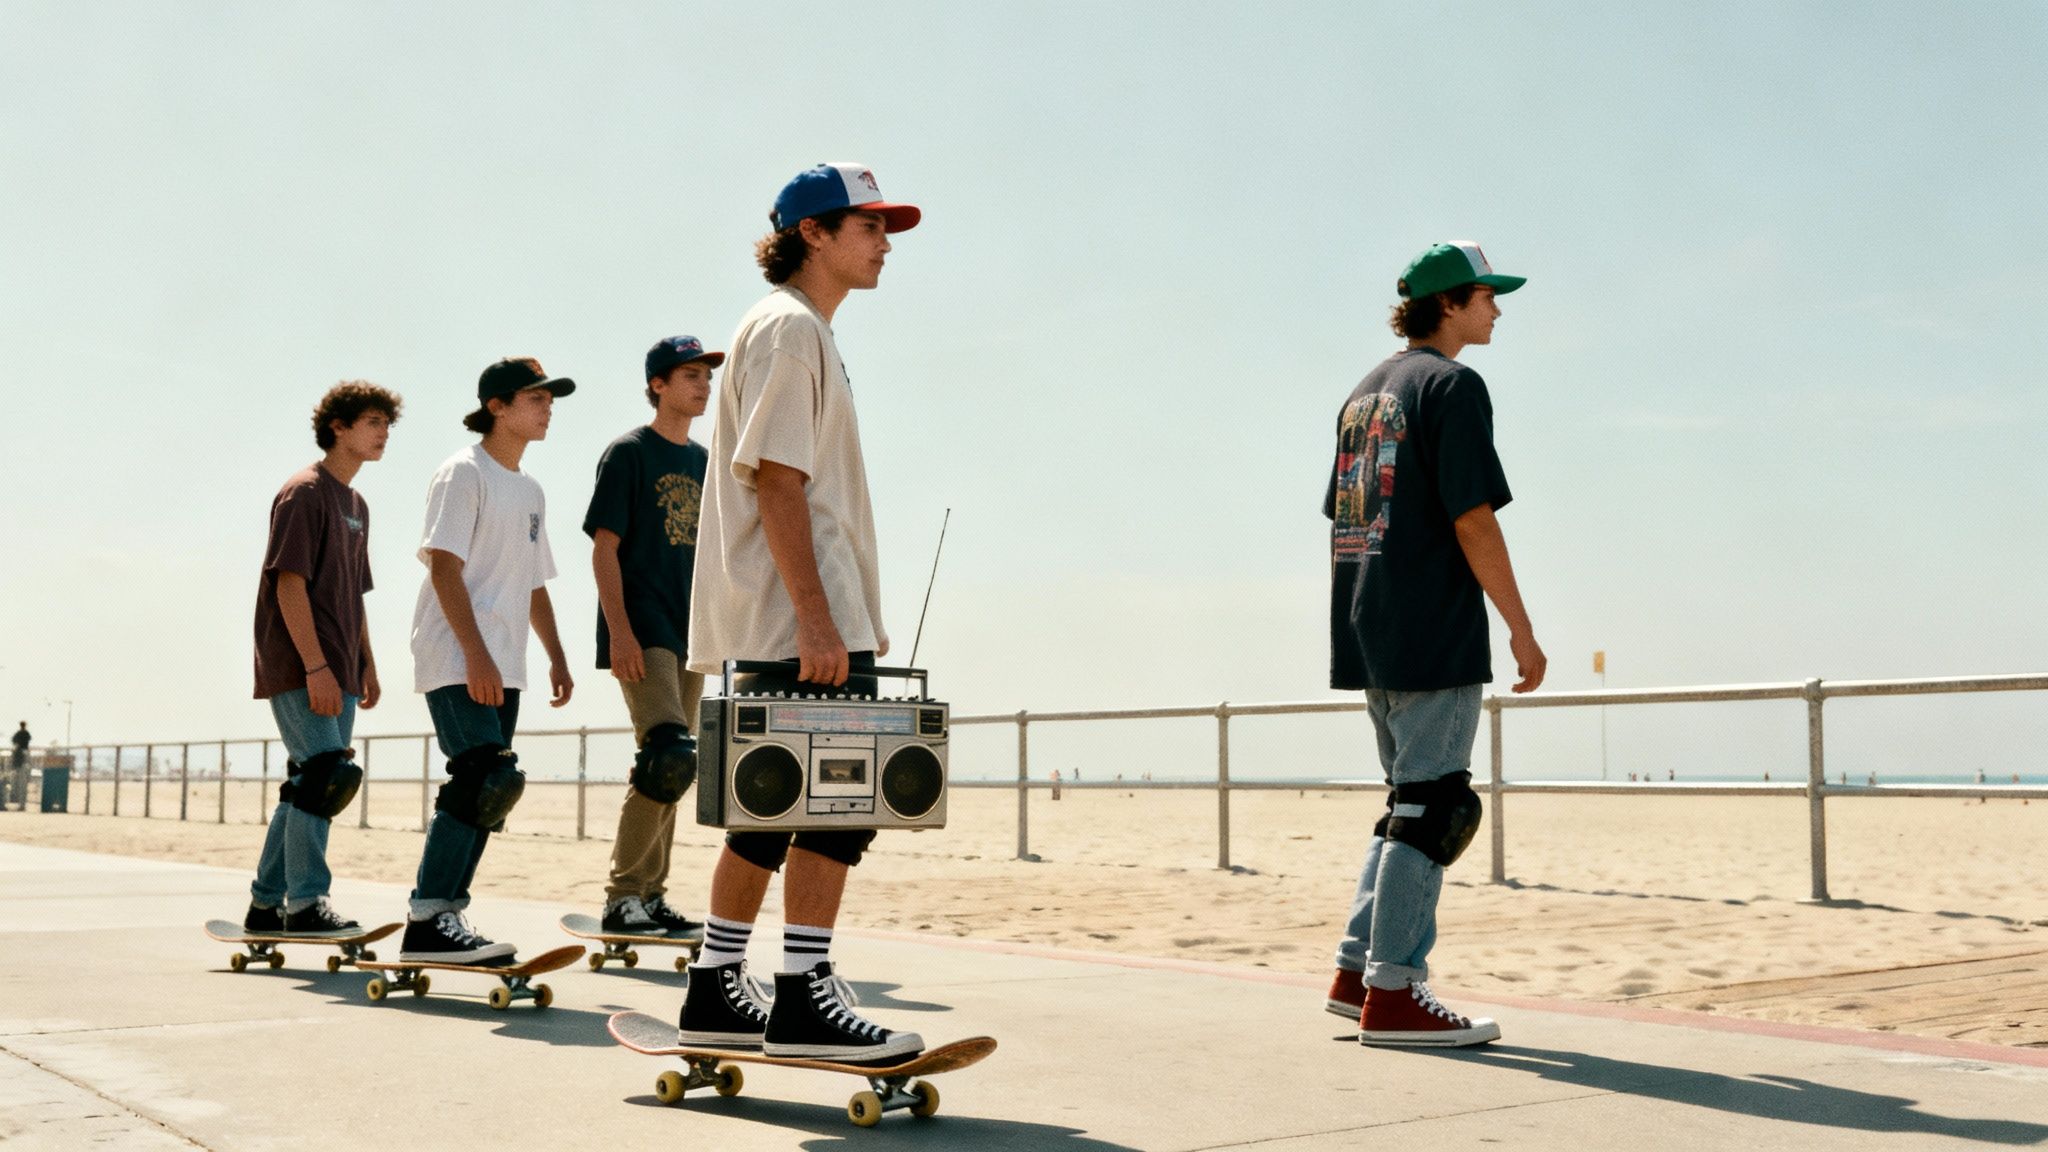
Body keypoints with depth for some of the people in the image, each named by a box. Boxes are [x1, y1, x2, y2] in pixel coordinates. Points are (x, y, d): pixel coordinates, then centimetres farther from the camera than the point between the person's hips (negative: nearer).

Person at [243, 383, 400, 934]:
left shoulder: (356, 506, 19)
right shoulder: (305, 492, -7)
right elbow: (289, 581, -15)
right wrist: (315, 665, -21)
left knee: (308, 785, 10)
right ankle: (305, 903, -10)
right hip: (300, 669, -9)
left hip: (337, 672, 9)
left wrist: (366, 665, 18)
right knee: (326, 773, -15)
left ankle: (266, 904, 18)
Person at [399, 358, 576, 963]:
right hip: (457, 661, -9)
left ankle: (447, 918, 13)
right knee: (486, 778, -19)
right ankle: (426, 920, -17)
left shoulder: (531, 491, 20)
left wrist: (556, 657, 16)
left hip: (501, 667, 9)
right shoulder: (464, 472, -5)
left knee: (482, 791, 7)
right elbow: (444, 566, -13)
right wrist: (477, 654, -21)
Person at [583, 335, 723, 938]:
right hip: (642, 631, -7)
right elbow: (605, 548, -8)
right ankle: (622, 895, -12)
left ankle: (649, 897, 16)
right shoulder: (628, 453, -3)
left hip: (688, 636, 7)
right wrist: (619, 632, -17)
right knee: (668, 755, -19)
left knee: (669, 769, 8)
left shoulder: (703, 462, 17)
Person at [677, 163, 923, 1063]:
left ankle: (716, 993, 17)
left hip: (779, 629, 10)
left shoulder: (806, 332, 23)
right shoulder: (788, 326, -8)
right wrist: (817, 618, -24)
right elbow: (774, 479, -18)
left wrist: (847, 619, 21)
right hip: (799, 621, -10)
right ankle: (804, 1000, -7)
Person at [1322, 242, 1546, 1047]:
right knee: (1429, 807, -4)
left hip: (1371, 643, 9)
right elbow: (1473, 521, -15)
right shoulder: (1452, 386, -8)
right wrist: (1522, 632, -12)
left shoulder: (1364, 394, 18)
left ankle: (1357, 971, 16)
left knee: (1411, 802, 16)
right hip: (1436, 637, -9)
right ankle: (1390, 995, -2)